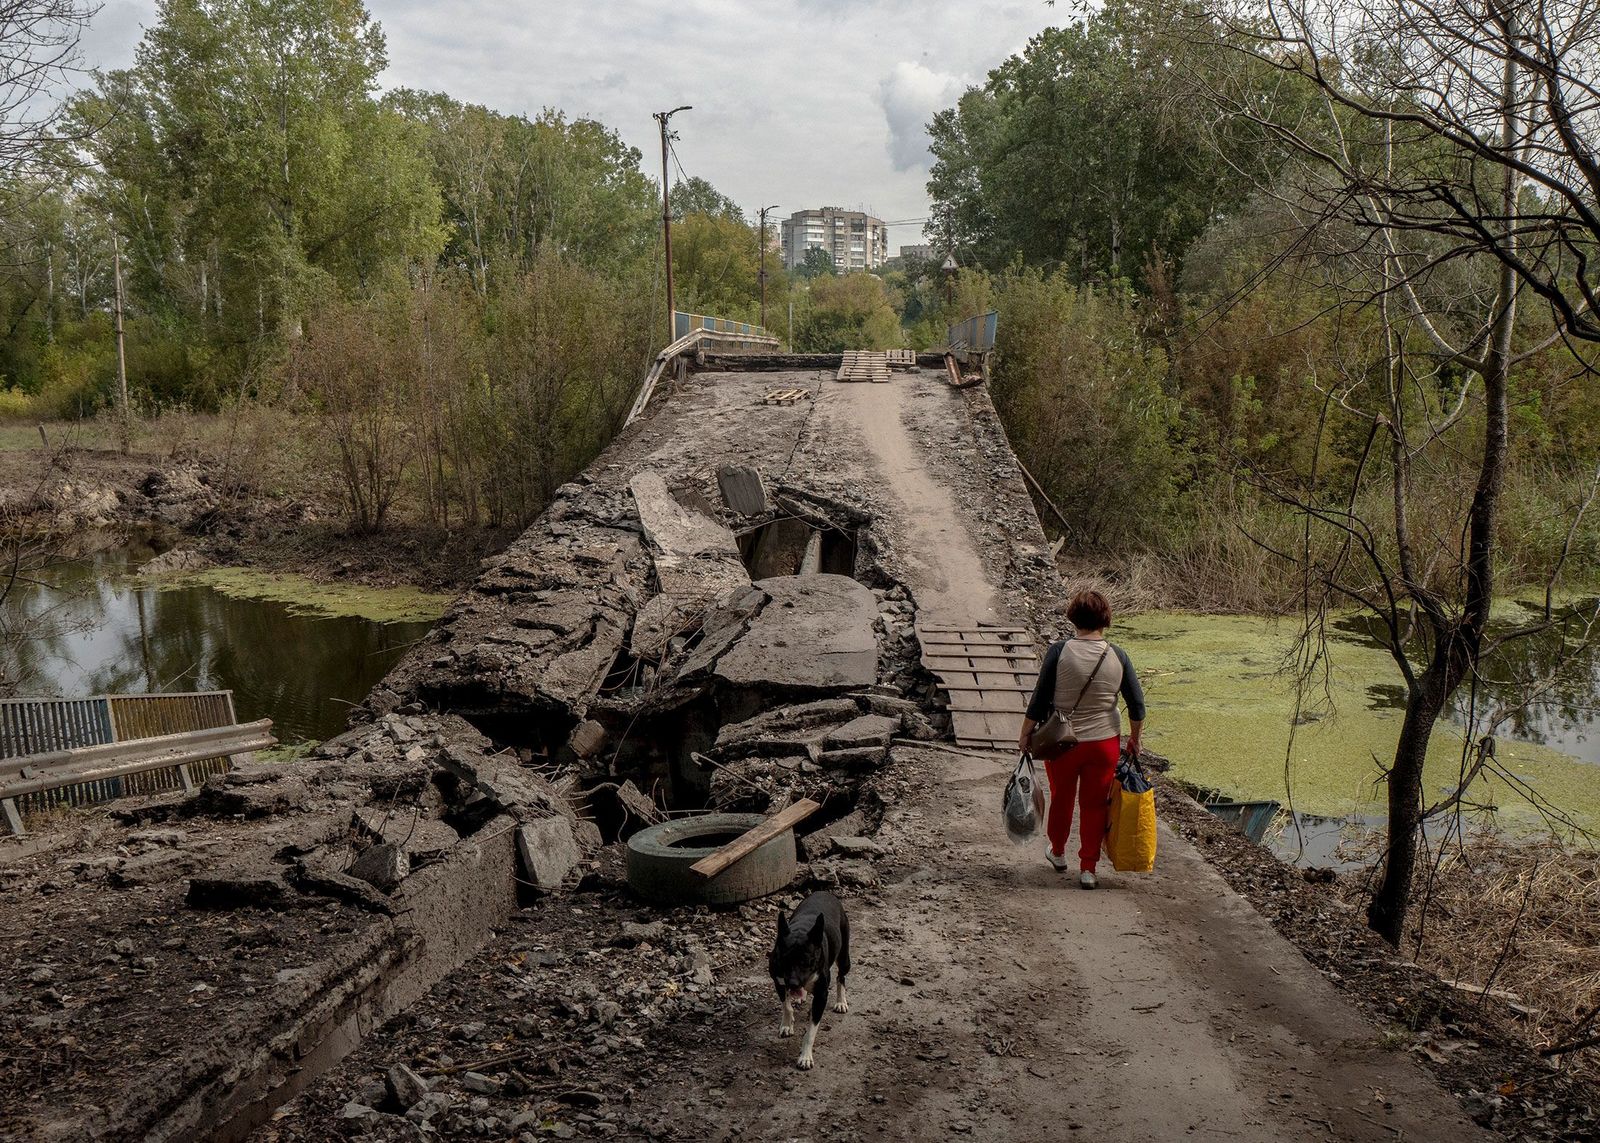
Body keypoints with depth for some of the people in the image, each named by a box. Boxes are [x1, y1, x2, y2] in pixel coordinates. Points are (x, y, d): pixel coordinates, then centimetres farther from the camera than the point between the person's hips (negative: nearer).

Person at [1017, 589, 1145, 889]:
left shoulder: (1059, 652, -16)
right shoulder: (1117, 657, -8)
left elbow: (1039, 700, -12)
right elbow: (1137, 706, -4)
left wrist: (1025, 734, 0)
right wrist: (1134, 740, 12)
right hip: (1104, 743, 1)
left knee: (1061, 798, 21)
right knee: (1094, 805, 14)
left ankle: (1058, 853, 41)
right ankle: (1088, 869, 18)